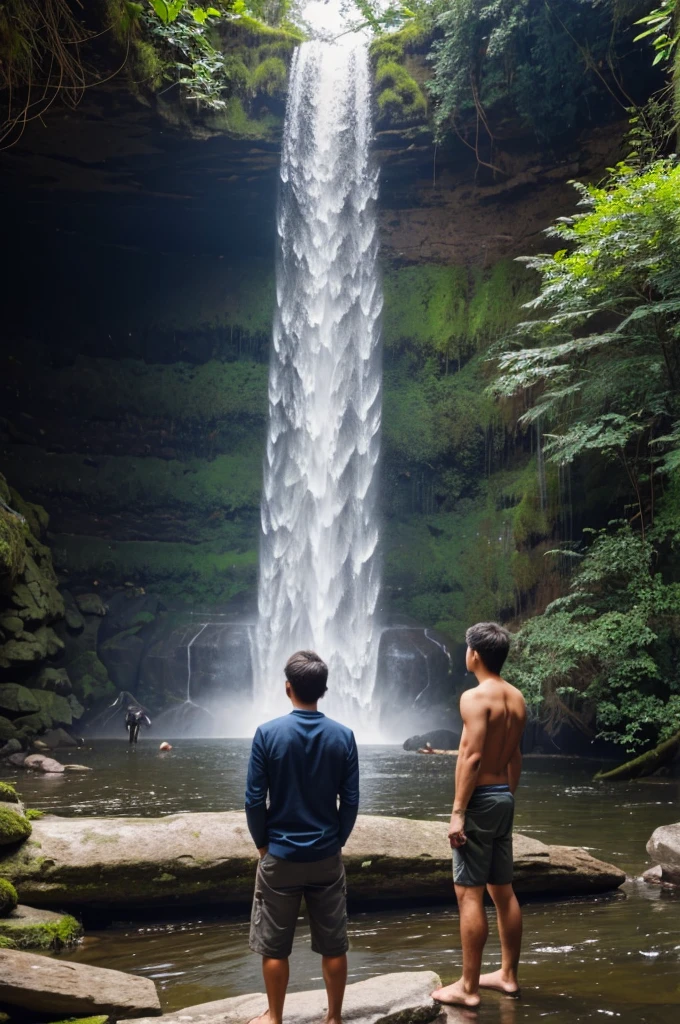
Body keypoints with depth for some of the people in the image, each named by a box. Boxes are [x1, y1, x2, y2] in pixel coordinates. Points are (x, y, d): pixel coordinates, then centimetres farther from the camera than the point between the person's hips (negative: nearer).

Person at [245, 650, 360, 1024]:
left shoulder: (268, 733, -12)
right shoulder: (343, 736, -6)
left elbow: (255, 799, -10)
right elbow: (350, 800, -3)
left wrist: (262, 843, 4)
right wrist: (337, 841, 10)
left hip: (280, 856, -2)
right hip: (327, 857, 2)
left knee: (274, 947, 13)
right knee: (333, 945, 13)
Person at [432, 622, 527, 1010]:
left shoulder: (475, 696, -15)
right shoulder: (517, 698, 10)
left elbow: (472, 756, -21)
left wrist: (458, 812, -19)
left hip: (480, 800, -8)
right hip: (505, 797, 9)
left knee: (470, 894, -3)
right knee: (503, 891, 16)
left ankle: (468, 988, 3)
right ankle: (509, 975, 25)